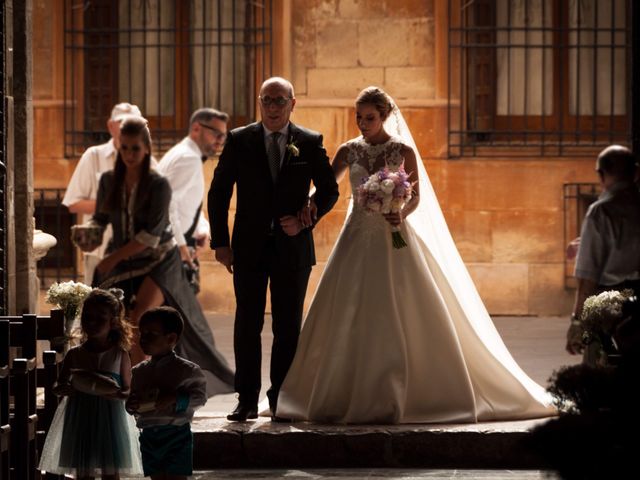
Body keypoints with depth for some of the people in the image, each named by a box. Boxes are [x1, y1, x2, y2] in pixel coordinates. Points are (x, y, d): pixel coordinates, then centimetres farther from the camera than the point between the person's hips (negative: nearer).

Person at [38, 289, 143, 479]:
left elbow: (128, 391, 1)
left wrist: (115, 394, -22)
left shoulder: (120, 354, -2)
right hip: (80, 421, 2)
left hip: (110, 421, -2)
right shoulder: (74, 354, 2)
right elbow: (58, 387, 8)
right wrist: (66, 388, -16)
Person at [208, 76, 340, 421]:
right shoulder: (239, 141, 1)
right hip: (250, 248, 0)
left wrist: (305, 220, -8)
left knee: (288, 327, 5)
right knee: (247, 325, 0)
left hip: (292, 247, 0)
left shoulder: (310, 143, 1)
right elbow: (218, 193, 3)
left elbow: (329, 190, 9)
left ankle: (281, 399, 13)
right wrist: (220, 242, -3)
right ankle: (247, 400, 5)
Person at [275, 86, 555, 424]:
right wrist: (305, 207, -14)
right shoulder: (349, 151, 8)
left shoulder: (404, 151, 0)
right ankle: (349, 394, 5)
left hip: (393, 241, -3)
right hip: (358, 240, 3)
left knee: (403, 317, -7)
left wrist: (401, 215, -23)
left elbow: (416, 196, -2)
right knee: (348, 317, 0)